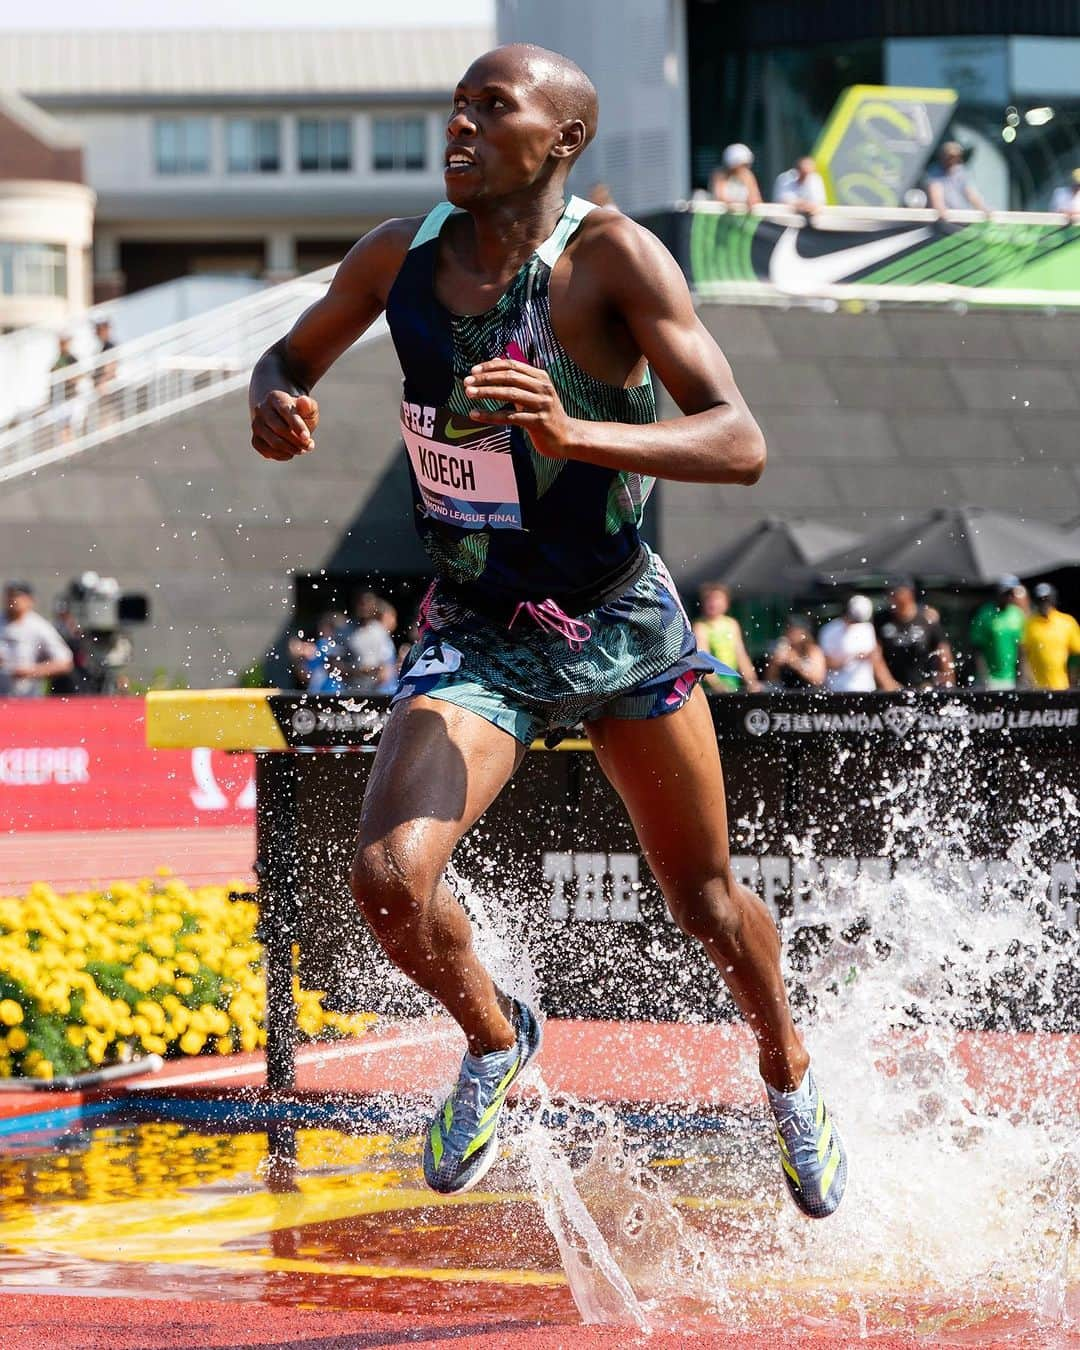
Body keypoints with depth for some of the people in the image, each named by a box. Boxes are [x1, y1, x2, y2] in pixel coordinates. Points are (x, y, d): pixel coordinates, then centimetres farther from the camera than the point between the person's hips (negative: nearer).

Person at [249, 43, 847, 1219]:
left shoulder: (610, 259, -19)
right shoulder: (399, 258, -6)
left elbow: (740, 445, -27)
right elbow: (290, 358, 14)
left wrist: (577, 436, -43)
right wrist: (274, 402, -11)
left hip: (624, 634, -2)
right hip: (474, 640, 2)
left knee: (705, 902, 14)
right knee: (388, 879, -21)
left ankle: (789, 1077, 46)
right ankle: (492, 1040, 11)